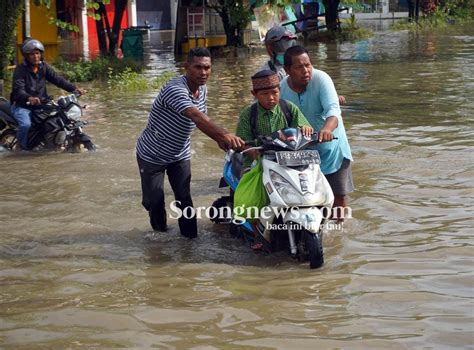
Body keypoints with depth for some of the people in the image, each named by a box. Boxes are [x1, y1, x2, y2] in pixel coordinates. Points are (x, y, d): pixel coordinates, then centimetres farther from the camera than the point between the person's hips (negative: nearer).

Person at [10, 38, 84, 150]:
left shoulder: (44, 67, 6)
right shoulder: (20, 69, -12)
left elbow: (57, 79, -2)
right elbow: (18, 90, -26)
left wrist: (74, 88, -16)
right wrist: (29, 98, -47)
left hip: (40, 103, 6)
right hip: (22, 105, -6)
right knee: (26, 124, -30)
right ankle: (22, 147, -1)